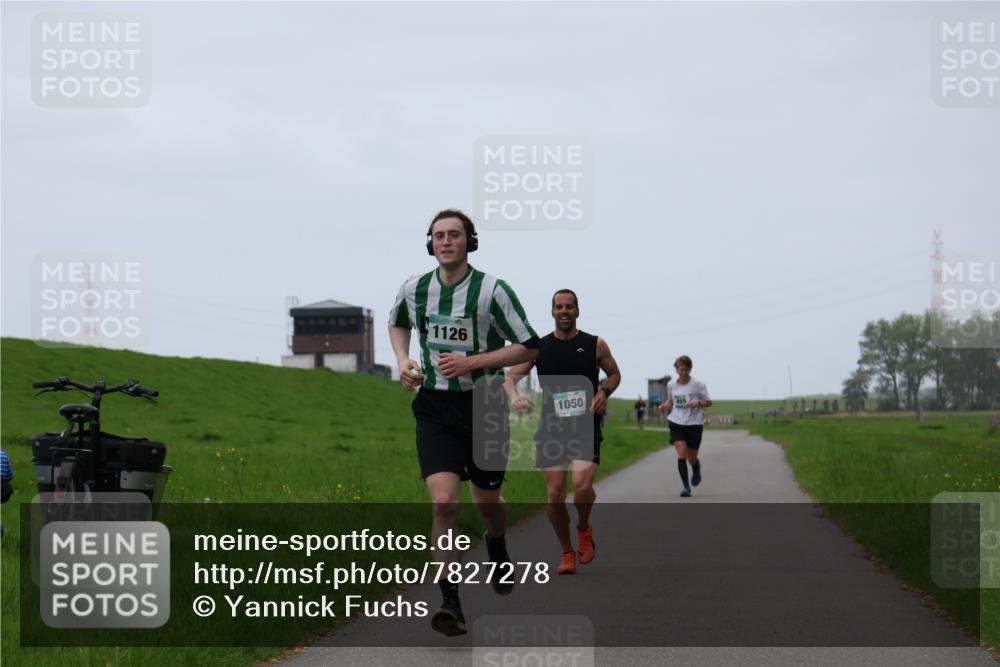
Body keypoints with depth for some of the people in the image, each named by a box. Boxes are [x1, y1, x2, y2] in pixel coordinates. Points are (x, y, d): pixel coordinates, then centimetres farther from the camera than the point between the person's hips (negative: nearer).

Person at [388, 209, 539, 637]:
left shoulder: (493, 291, -10)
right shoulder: (414, 290, 1)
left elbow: (529, 348, -6)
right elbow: (397, 323, 24)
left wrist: (472, 362, -15)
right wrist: (403, 360, 5)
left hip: (485, 407, -1)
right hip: (435, 406, 1)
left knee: (486, 501, 13)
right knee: (443, 501, -15)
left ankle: (497, 546, 50)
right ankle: (450, 602, -14)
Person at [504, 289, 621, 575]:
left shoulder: (595, 345, 4)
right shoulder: (538, 347, 5)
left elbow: (614, 374, 18)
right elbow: (511, 377, 4)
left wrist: (604, 392, -3)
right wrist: (514, 396, -18)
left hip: (586, 426, -1)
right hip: (551, 428, 1)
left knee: (582, 485, -21)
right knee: (555, 495, -3)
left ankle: (584, 528, 12)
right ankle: (567, 553, 16)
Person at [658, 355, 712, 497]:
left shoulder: (698, 384, -7)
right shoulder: (671, 385, 4)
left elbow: (708, 402, -1)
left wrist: (698, 403, -21)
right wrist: (665, 407, -2)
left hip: (694, 424, -1)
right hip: (676, 423, 1)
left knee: (692, 458, 8)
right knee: (681, 454, -15)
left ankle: (696, 470, 46)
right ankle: (686, 487, -11)